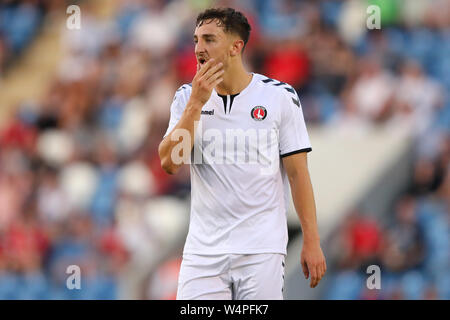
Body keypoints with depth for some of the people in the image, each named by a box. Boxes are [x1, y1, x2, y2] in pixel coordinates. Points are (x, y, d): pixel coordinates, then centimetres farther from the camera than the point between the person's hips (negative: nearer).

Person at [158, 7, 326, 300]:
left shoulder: (280, 96, 0)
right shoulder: (186, 98, 7)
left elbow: (297, 173, 0)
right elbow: (170, 163, -5)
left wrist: (312, 243, -4)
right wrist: (197, 103, -11)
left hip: (262, 250, -2)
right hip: (203, 250, 2)